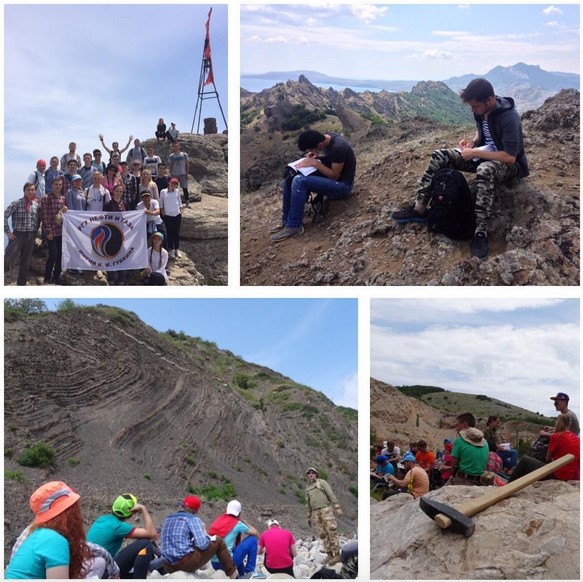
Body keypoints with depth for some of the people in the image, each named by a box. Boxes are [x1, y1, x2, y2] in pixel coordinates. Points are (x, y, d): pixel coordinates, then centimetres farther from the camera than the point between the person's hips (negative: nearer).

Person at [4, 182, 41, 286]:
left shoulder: (37, 205, 7)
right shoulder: (17, 203, -5)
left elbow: (40, 219, 15)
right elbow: (4, 216, -7)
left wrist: (35, 232, 5)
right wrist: (8, 232, -9)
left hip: (30, 236, 4)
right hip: (18, 235, -4)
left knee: (26, 262, 11)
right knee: (7, 259, -15)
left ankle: (21, 284, 23)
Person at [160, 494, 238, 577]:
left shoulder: (167, 519, 15)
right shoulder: (193, 519, -4)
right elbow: (202, 544, -14)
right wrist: (209, 538, 9)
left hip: (169, 568, 7)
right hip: (186, 563, -7)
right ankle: (233, 575, 14)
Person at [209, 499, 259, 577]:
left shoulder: (217, 520, 10)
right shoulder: (237, 524, -5)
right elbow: (256, 534, 7)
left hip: (214, 564, 6)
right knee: (252, 539, 6)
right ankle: (250, 572, 9)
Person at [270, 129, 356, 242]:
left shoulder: (338, 148, -28)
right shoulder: (325, 137, -2)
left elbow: (334, 175, -23)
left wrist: (315, 163, -22)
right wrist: (315, 157, -3)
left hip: (341, 185, -9)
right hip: (328, 177, 9)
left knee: (299, 181, -28)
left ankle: (293, 226, -18)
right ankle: (286, 220, 3)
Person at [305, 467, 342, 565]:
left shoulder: (322, 482, -2)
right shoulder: (308, 488, 17)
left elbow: (331, 495, -9)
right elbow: (308, 503, 22)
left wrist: (338, 508, -18)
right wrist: (309, 517, 20)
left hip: (326, 510, -6)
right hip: (316, 513, 6)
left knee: (332, 532, -9)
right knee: (323, 534, 4)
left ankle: (337, 555, -7)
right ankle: (330, 555, 9)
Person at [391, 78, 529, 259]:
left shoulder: (509, 117, -29)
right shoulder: (481, 110, -4)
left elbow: (510, 157, -31)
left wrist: (475, 153, -29)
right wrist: (472, 143, -4)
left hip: (508, 163, -8)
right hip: (485, 153, 8)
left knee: (484, 170, -43)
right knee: (439, 156, -8)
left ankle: (481, 234, -42)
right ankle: (419, 209, -9)